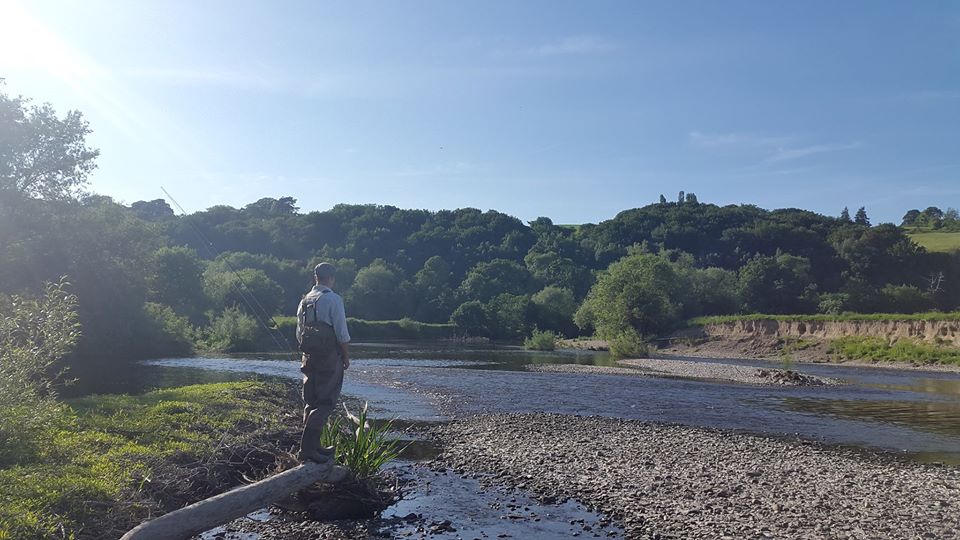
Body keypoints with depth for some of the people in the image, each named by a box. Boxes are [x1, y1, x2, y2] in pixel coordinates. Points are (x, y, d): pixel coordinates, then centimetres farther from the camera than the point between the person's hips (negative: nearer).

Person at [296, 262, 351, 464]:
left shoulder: (305, 301, 11)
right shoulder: (333, 299, -12)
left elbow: (299, 333, 15)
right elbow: (342, 334, -14)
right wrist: (346, 357, -3)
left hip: (309, 358, 8)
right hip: (330, 358, -8)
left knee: (311, 402, 14)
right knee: (325, 403, -5)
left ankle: (313, 446, 21)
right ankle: (308, 448, -11)